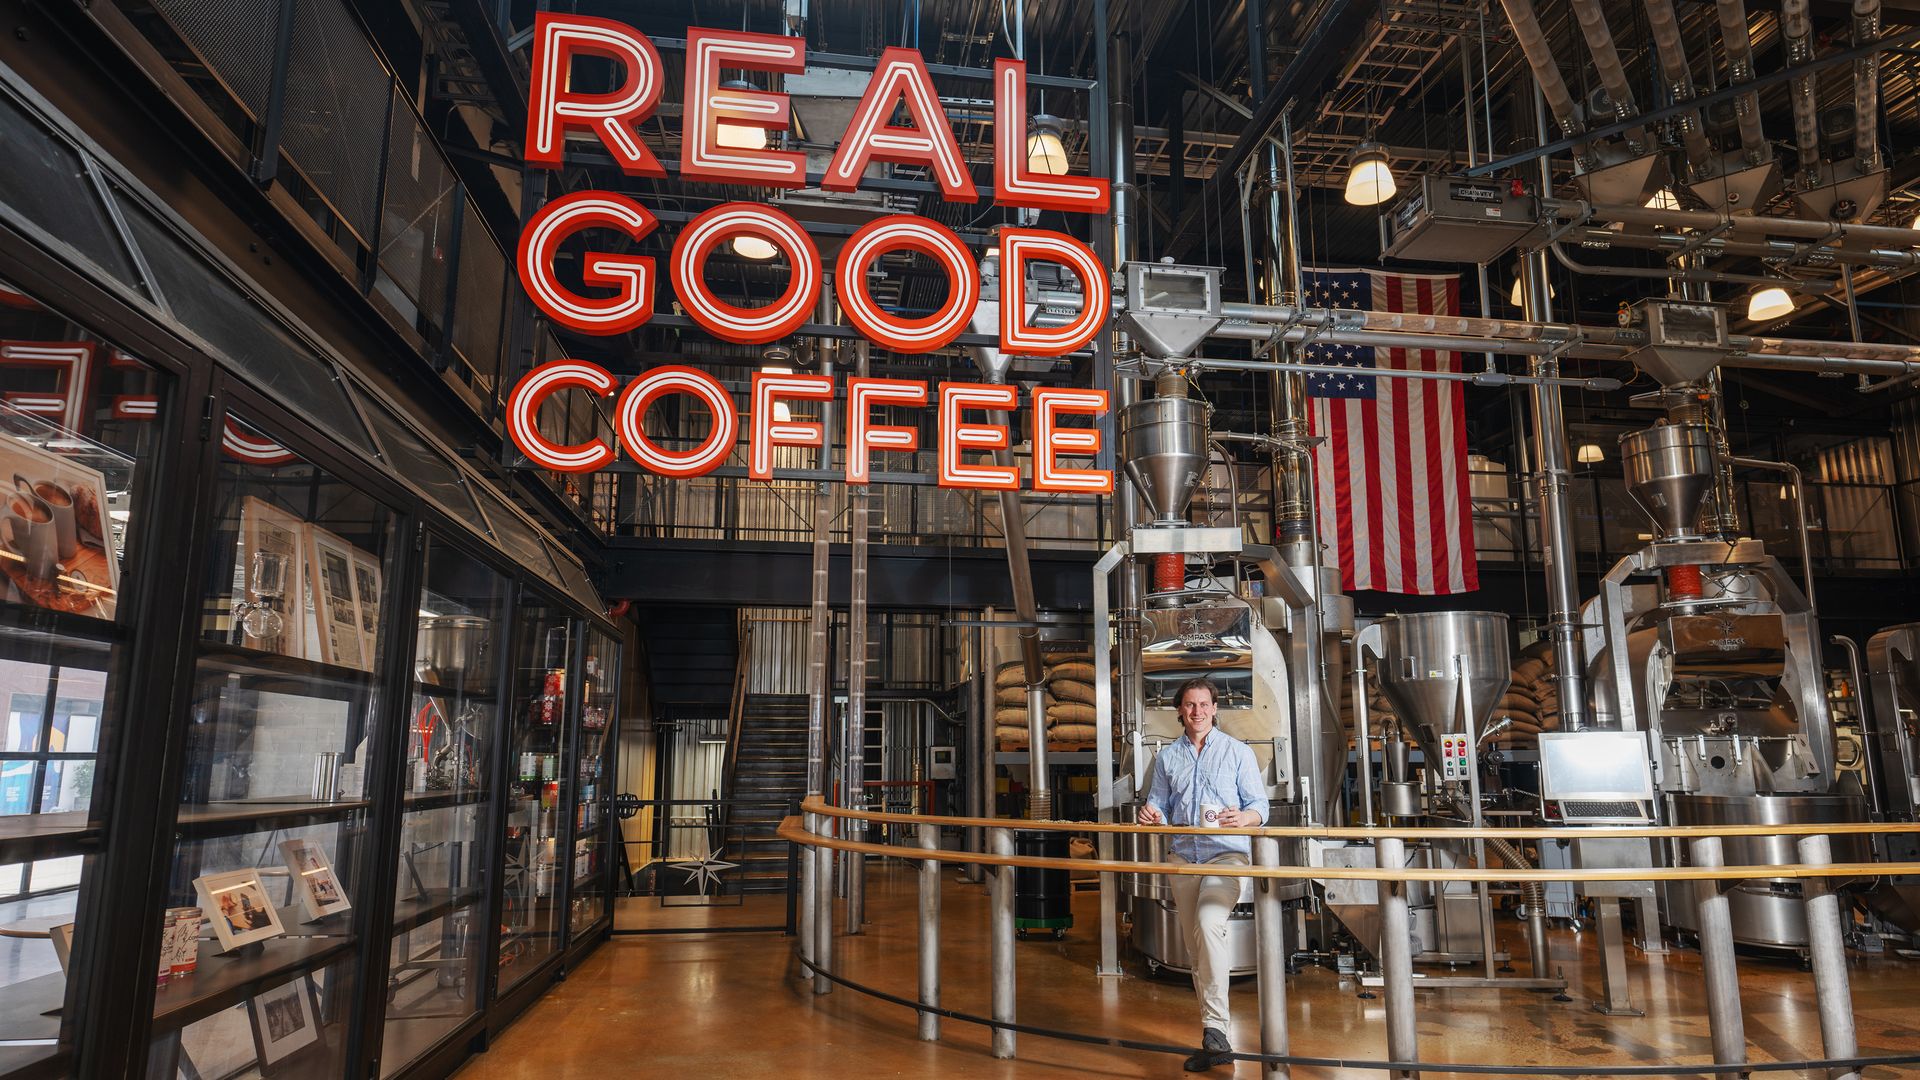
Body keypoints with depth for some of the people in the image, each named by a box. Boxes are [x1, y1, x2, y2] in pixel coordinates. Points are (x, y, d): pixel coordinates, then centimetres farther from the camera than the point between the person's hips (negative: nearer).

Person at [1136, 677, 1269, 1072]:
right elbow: (1159, 805, 14)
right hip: (1182, 857, 4)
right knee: (1195, 946, 6)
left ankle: (1216, 1028, -23)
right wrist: (1151, 814, -9)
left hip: (1226, 853, -4)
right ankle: (1213, 1040, 15)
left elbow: (1259, 806, 1)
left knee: (1208, 926, -27)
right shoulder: (1167, 756, 12)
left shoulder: (1238, 752, 3)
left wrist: (1244, 818, -21)